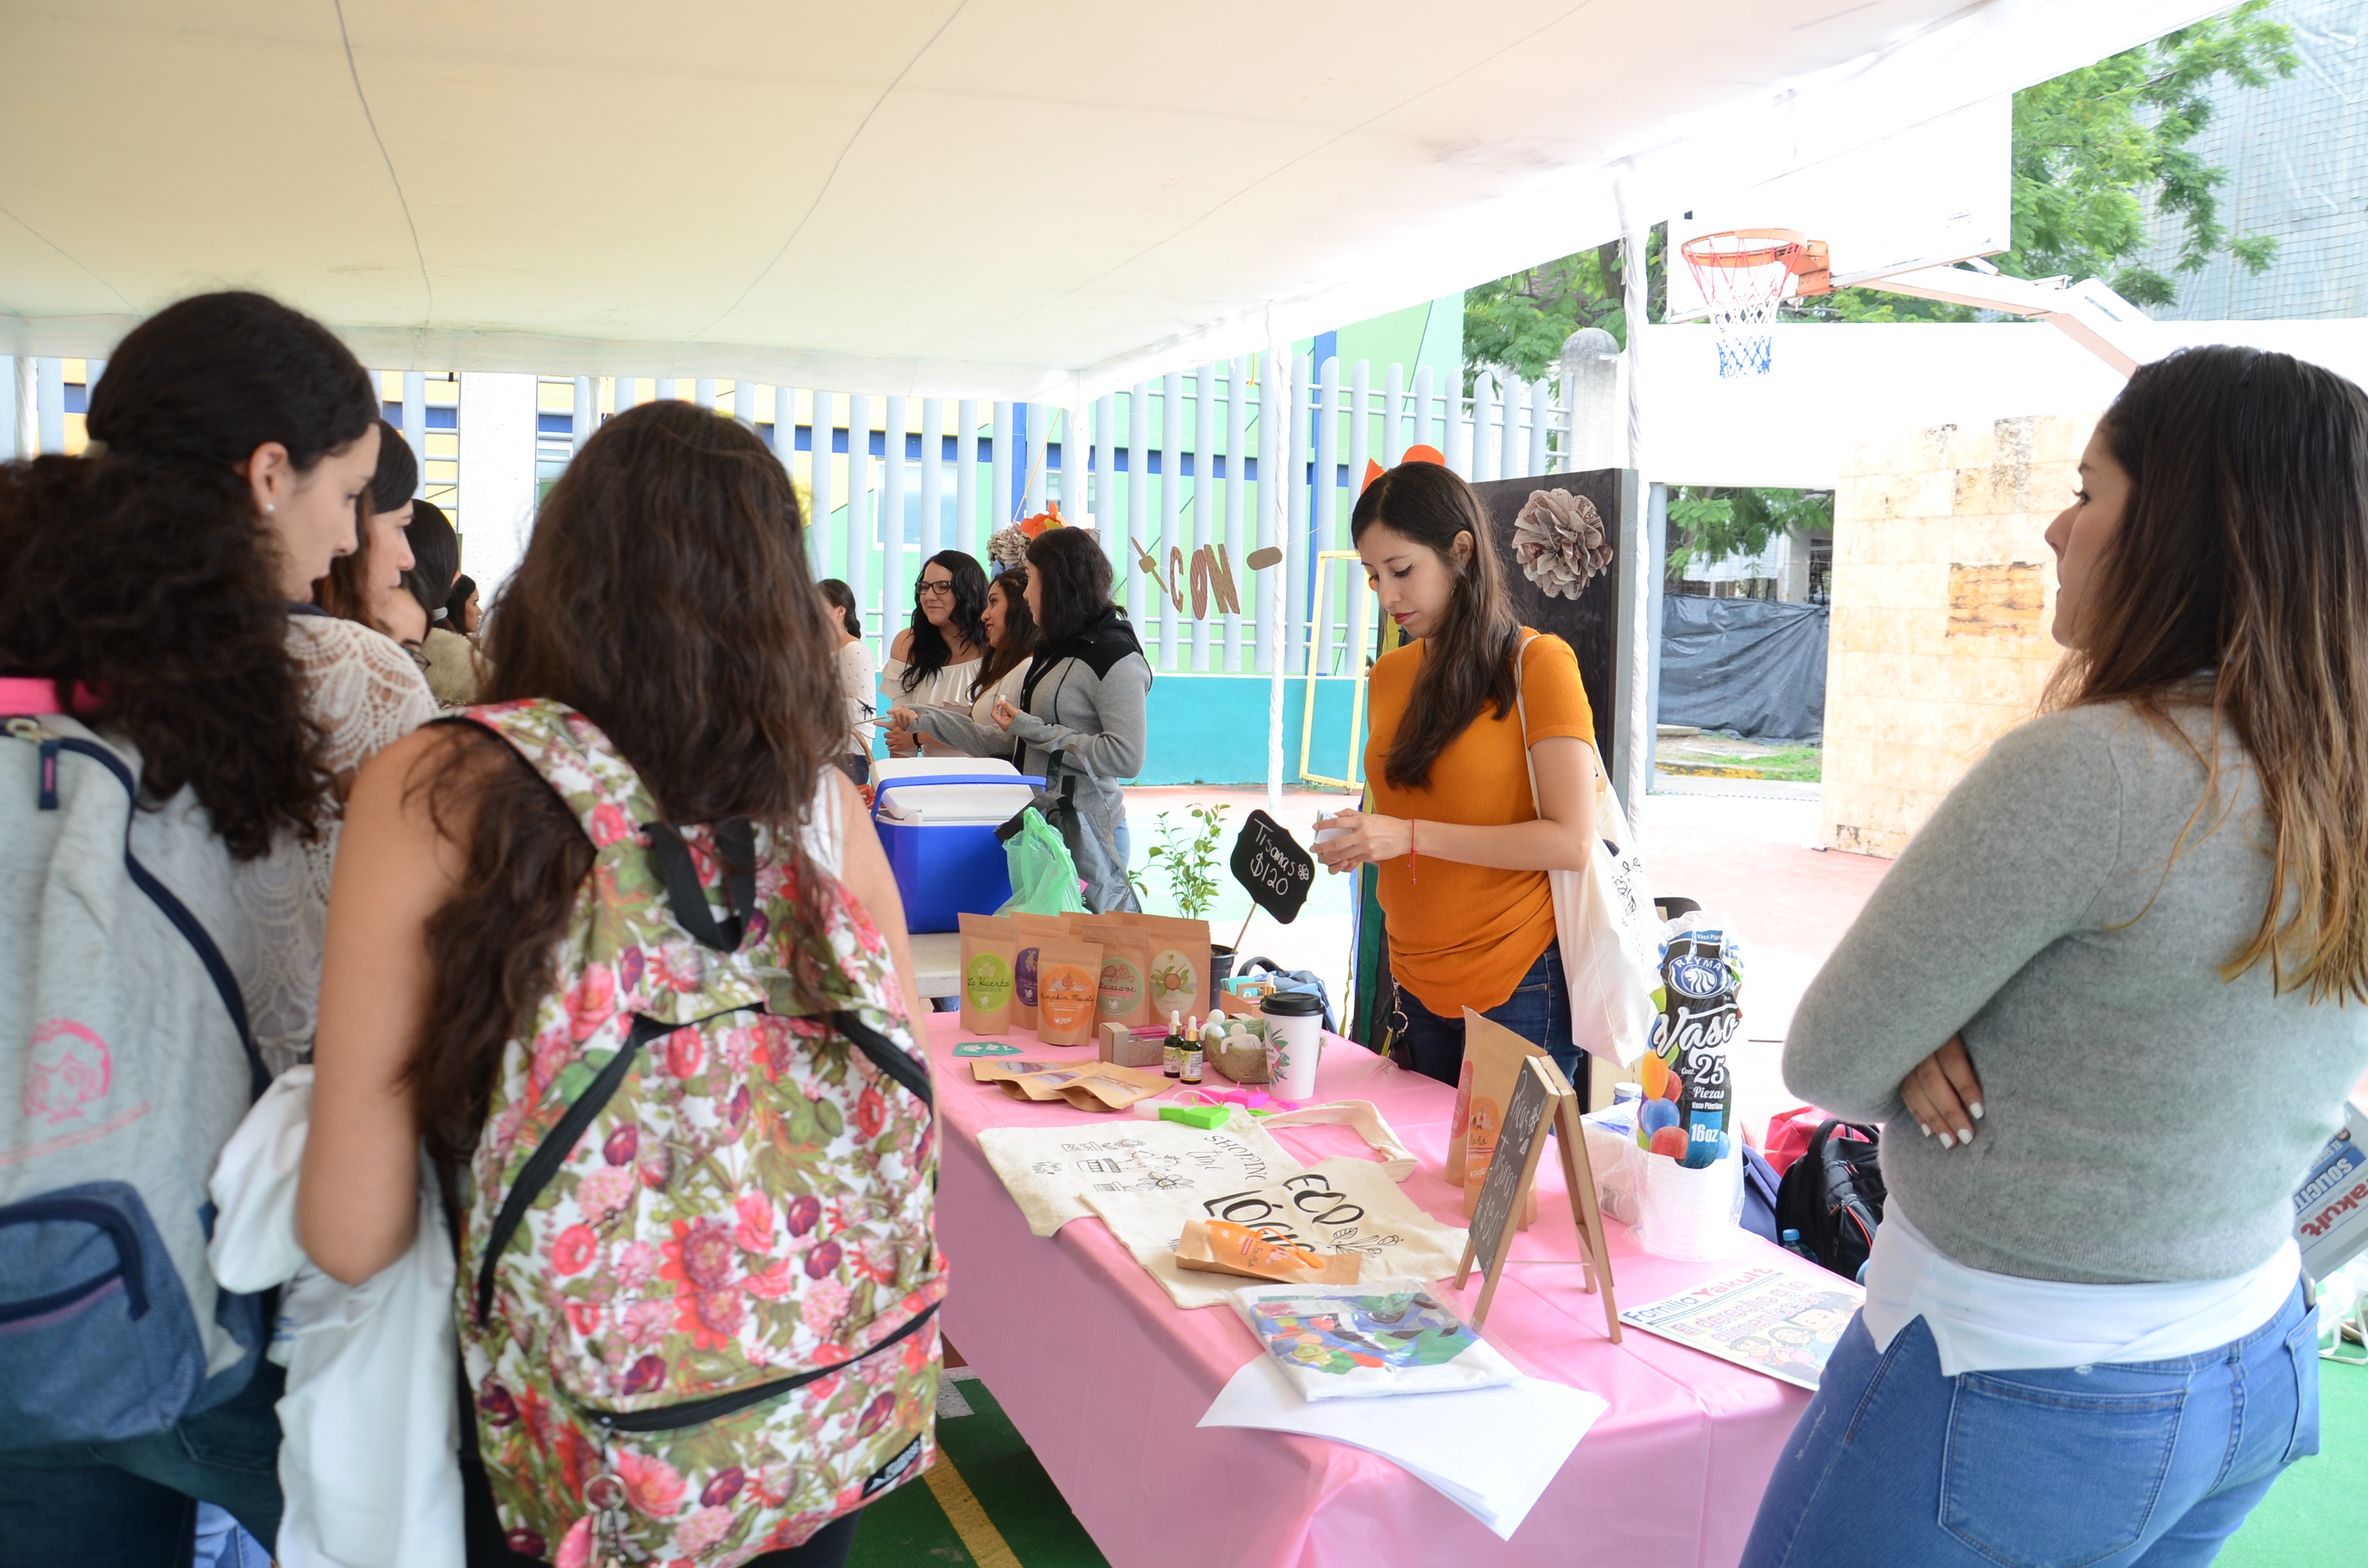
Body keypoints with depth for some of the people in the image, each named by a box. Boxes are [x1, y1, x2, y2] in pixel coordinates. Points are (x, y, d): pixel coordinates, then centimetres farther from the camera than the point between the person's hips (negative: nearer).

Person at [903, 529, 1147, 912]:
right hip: (1039, 822, 9)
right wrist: (926, 720, 14)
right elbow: (1000, 740, 18)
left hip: (1084, 829, -9)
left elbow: (1126, 757, -21)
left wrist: (1034, 730, -15)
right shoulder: (1051, 655, 17)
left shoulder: (1114, 655, -11)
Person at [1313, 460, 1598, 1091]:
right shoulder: (1389, 677, 10)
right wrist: (1359, 843, 1)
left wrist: (1413, 837, -20)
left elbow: (1572, 842, -17)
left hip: (1520, 987, -6)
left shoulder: (1537, 663, -9)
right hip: (1418, 987, 6)